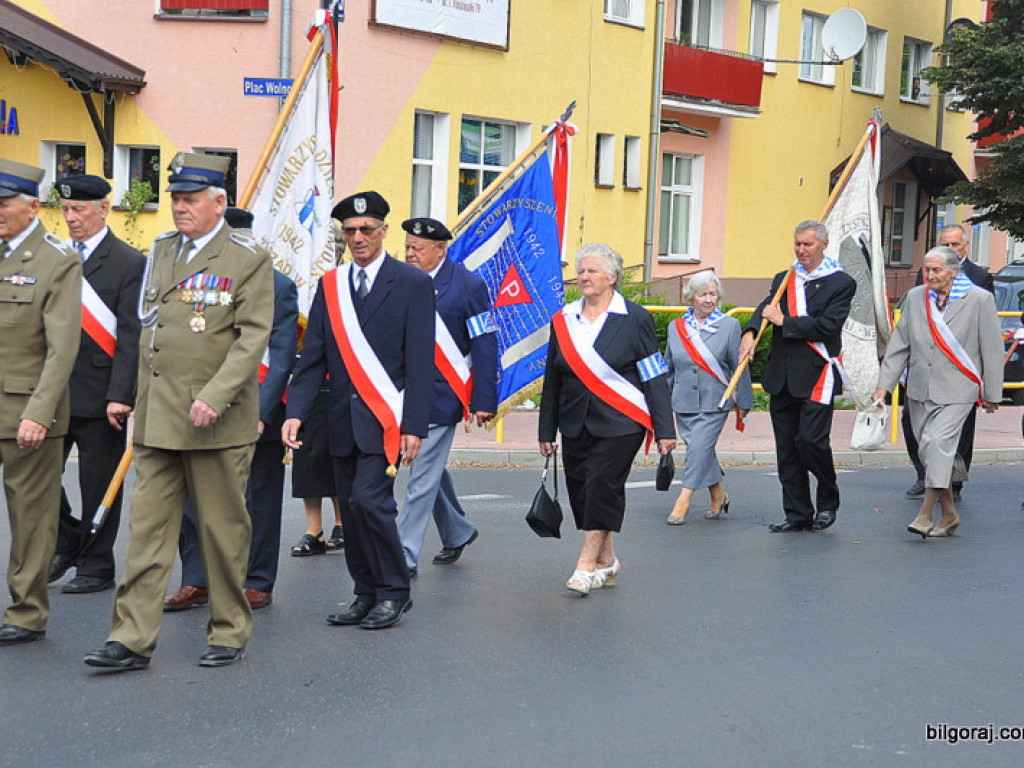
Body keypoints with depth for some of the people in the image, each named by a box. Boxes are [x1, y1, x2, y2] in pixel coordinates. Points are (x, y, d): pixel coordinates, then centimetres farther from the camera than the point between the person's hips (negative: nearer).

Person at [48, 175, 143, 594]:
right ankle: (68, 543, 25)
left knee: (99, 485, 4)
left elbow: (131, 336, -12)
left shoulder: (129, 263, -7)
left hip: (99, 395, -6)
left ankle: (96, 567, 17)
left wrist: (119, 396, -18)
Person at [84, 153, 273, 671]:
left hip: (216, 418, -5)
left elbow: (254, 336, -12)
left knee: (222, 528, 5)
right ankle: (132, 639, 6)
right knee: (148, 526, 3)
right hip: (156, 417, 5)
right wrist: (143, 399, 16)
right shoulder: (161, 250, 14)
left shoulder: (248, 260, -4)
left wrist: (215, 397, -21)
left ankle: (229, 634, 18)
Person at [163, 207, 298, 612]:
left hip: (258, 414, -4)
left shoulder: (278, 287, -5)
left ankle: (258, 584, 18)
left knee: (259, 500, 6)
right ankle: (196, 582, 13)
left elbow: (282, 358, -10)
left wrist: (262, 412, -18)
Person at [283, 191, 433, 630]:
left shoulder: (412, 283, -2)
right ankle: (366, 594, 21)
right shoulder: (329, 285, 11)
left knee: (369, 499, -14)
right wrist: (296, 412, -6)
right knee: (352, 508, 9)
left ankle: (394, 592, 3)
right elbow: (313, 357, 7)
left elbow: (420, 361, -6)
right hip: (343, 419, 5)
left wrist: (414, 426, -12)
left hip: (385, 417, -5)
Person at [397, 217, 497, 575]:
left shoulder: (468, 286, -8)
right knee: (431, 469, 17)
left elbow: (485, 345, -8)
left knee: (423, 476, -6)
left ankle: (406, 557, -2)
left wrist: (484, 401, -12)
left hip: (441, 396, -6)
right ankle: (458, 532, 37)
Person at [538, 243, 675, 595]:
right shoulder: (563, 320, 10)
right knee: (581, 490, 5)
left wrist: (664, 429, -7)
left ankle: (587, 565, -3)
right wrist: (546, 430, 13)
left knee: (602, 485, -11)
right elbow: (552, 380, 14)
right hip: (576, 424, 5)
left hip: (620, 422, -5)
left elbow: (654, 377, -3)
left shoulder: (635, 319, -2)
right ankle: (606, 560, 22)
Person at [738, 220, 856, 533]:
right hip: (782, 376, 6)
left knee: (811, 440, -13)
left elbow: (828, 326, -12)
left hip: (816, 374, -6)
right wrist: (750, 332, -17)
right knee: (786, 447, 7)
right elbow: (766, 308, 4)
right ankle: (798, 513, 17)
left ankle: (828, 502, 12)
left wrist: (784, 322, -11)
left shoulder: (841, 283, -1)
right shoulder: (783, 279, 16)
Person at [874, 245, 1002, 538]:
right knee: (929, 450, 7)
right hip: (920, 390, 5)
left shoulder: (980, 299, -4)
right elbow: (899, 344, 11)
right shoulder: (915, 297, 8)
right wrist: (884, 384, 4)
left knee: (938, 442, -20)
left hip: (956, 390, -5)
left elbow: (992, 349, -1)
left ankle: (925, 513, -15)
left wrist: (991, 394, 0)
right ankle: (949, 514, 20)